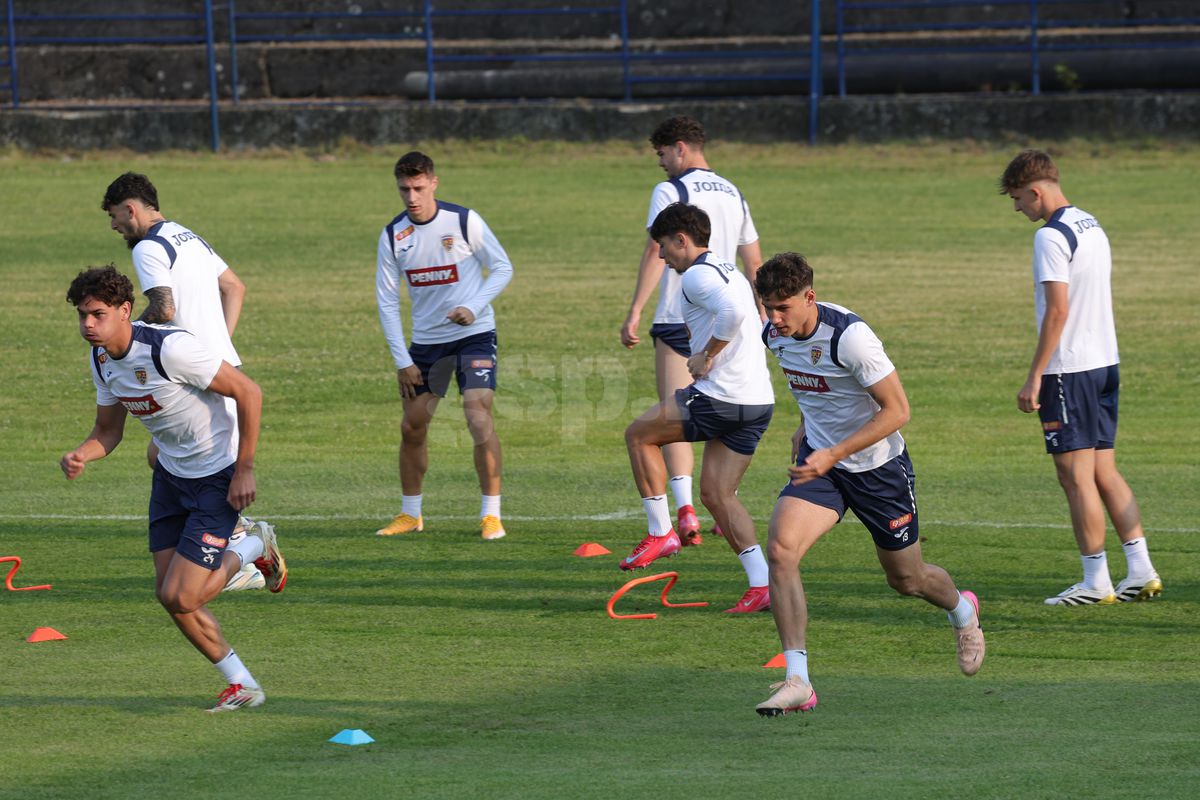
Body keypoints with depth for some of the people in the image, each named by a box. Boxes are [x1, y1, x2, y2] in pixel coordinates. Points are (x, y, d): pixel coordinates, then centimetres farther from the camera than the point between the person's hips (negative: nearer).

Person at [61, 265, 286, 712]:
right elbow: (109, 429, 9)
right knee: (168, 596, 5)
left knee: (180, 598, -13)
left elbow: (248, 393, -22)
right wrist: (80, 456, -14)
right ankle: (242, 686, 21)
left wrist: (244, 471, -20)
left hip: (219, 475, -8)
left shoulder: (170, 348, -28)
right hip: (172, 474, 8)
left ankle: (252, 550, 16)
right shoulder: (101, 359, -3)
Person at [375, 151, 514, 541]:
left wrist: (473, 308, -20)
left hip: (473, 334, -4)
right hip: (426, 340, 4)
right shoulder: (393, 235, -3)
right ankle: (410, 514, 25)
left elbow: (502, 268, -4)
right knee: (412, 427, 8)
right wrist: (402, 361, -4)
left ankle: (491, 514, -12)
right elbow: (387, 301, 1)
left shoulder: (464, 221, -12)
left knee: (479, 417, -18)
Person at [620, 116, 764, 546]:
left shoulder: (670, 191, -5)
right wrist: (762, 316, 27)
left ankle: (685, 510, -19)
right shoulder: (733, 194, 15)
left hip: (678, 319, -6)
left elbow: (655, 254, -14)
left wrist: (634, 313, -14)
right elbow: (753, 263, 19)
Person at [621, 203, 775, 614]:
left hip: (720, 397, -9)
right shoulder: (728, 271, 21)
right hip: (758, 401, 9)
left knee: (639, 434, 10)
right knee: (716, 495, 11)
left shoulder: (696, 275, -10)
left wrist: (706, 357, -18)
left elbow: (732, 311, -30)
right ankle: (762, 585, 1)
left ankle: (661, 532, 10)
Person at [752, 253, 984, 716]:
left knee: (906, 579, 14)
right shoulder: (775, 334, -7)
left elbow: (897, 410, -25)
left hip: (878, 465, -5)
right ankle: (797, 682, -21)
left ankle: (962, 612, 51)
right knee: (780, 548, -22)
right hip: (819, 458, 5)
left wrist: (832, 455, -31)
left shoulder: (849, 336, -29)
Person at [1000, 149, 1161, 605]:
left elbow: (1057, 310, -20)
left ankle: (1096, 581, -2)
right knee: (1104, 471, 12)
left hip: (1069, 370, -9)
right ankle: (1142, 572, 9)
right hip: (1105, 362, 9)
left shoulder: (1051, 236, -14)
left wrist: (1034, 377, -17)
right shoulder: (1092, 228, 14)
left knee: (1076, 475, -3)